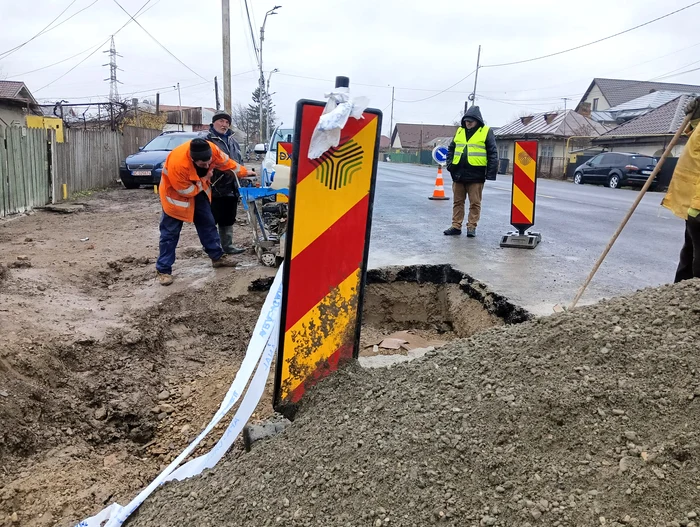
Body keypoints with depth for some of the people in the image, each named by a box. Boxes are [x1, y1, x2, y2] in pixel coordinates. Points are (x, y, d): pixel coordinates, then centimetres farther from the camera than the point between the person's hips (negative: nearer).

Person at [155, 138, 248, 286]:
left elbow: (226, 162, -4)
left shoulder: (211, 149, -25)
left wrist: (244, 172, 1)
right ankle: (163, 270, 4)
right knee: (170, 232, -3)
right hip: (176, 193, -6)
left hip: (198, 190, 6)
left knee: (208, 224, 13)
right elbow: (186, 191, -29)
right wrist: (204, 180, -23)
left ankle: (218, 257, 28)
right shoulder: (177, 163, -41)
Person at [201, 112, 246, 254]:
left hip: (231, 188, 8)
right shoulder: (207, 139, -8)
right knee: (212, 219, -1)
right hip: (214, 187, -8)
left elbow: (240, 160, 26)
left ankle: (228, 245, 24)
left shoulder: (232, 140, 17)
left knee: (228, 219, 15)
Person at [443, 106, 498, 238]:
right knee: (457, 202, 9)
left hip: (476, 175, -4)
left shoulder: (486, 132, -3)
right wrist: (450, 165, 3)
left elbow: (493, 153, -5)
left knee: (475, 203, 3)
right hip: (458, 174, 5)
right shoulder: (459, 131, 11)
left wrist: (491, 172, -11)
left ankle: (471, 227, 11)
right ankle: (456, 226, 16)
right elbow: (451, 149, 18)